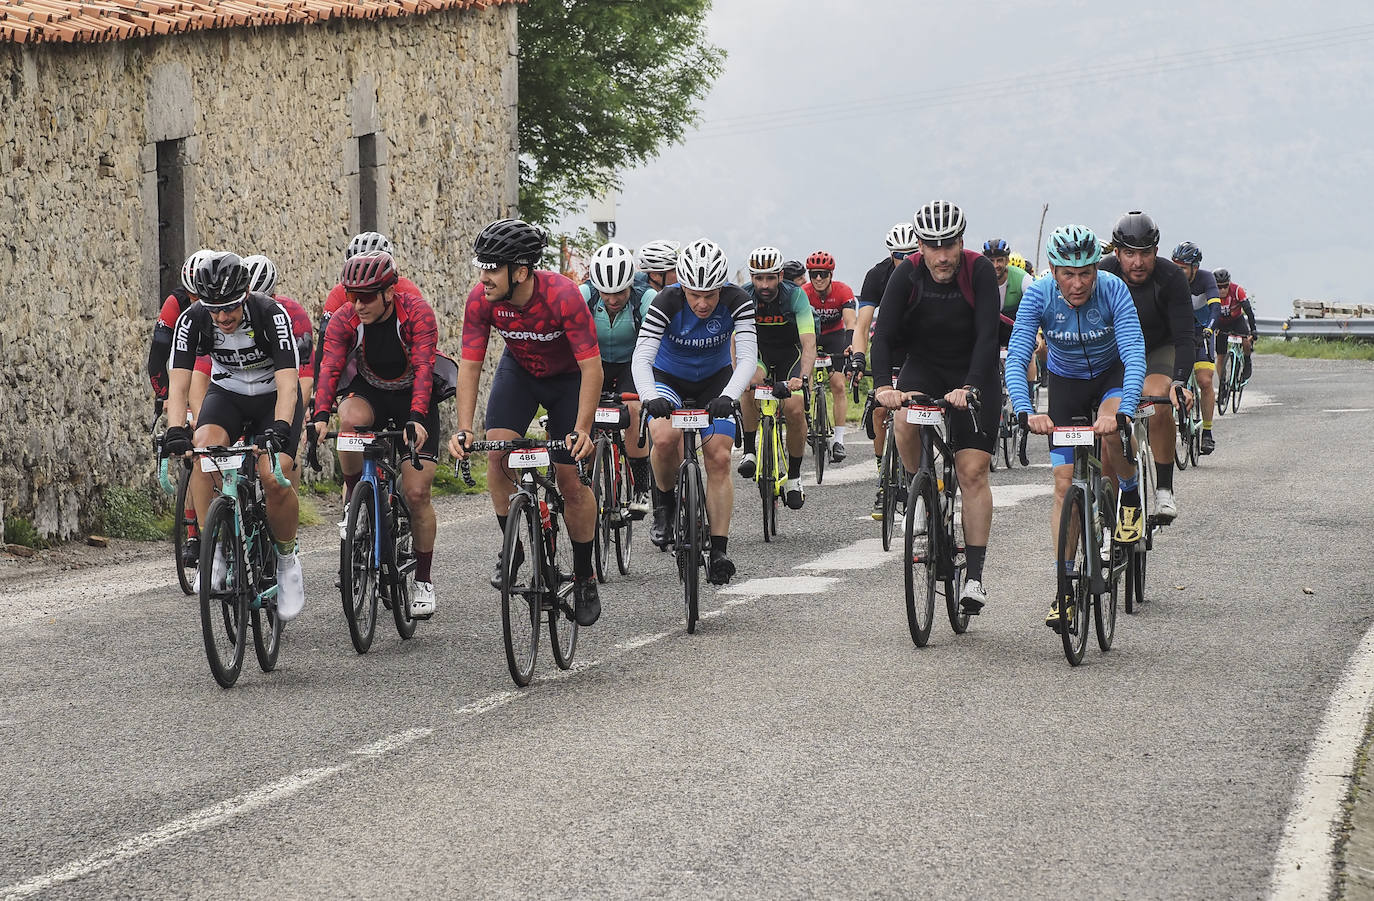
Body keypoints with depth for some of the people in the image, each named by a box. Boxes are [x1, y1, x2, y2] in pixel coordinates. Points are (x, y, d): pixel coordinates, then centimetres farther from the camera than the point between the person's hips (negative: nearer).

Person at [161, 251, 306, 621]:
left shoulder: (272, 315, -30)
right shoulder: (193, 319, -22)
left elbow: (288, 381, -37)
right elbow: (179, 381, -27)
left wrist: (279, 430, -53)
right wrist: (175, 431, -44)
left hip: (275, 397, -2)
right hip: (227, 394, 2)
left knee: (274, 478, -24)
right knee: (204, 450, -31)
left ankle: (287, 560, 3)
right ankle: (215, 552, -19)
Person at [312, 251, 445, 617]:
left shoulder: (417, 313, -25)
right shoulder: (343, 320, -18)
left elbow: (423, 368, -34)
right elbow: (329, 368, -28)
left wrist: (415, 418, -48)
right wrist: (320, 416, -45)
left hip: (414, 398, -2)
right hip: (368, 392, 2)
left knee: (416, 492, -10)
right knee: (350, 418, -36)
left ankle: (424, 582, 6)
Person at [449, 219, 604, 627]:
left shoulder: (562, 296, -36)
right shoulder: (481, 299, -25)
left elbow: (592, 368, -33)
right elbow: (470, 366, -20)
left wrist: (582, 430, -40)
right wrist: (464, 428, -30)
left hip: (568, 377, -3)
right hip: (519, 371, 3)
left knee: (571, 480, -6)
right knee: (498, 451, -21)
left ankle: (584, 576, 11)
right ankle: (512, 548, -4)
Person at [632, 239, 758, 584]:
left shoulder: (737, 302, -25)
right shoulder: (667, 302, -28)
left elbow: (748, 357, -30)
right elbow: (642, 356, -33)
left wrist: (727, 397, -48)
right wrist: (650, 397, -52)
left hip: (715, 381, 1)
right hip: (668, 379, -1)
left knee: (719, 458, -12)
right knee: (665, 438, -30)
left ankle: (719, 551, -8)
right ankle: (665, 502, -2)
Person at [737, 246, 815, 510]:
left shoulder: (795, 295, -25)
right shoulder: (743, 297, -21)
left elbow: (809, 343, -32)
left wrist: (802, 377, -49)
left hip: (790, 352, 0)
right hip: (757, 351, 0)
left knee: (795, 409, -21)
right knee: (751, 380, -34)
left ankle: (794, 476, -1)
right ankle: (750, 451, -20)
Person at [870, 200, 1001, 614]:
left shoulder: (980, 271, -20)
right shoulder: (907, 274, -15)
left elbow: (988, 336, -27)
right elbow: (884, 333, -20)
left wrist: (969, 387, -41)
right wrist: (883, 385, -36)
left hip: (974, 375, -1)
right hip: (922, 367, 2)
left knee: (973, 471, -9)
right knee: (904, 421, -32)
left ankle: (975, 576, -7)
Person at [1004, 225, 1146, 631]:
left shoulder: (1113, 290, -29)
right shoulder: (1038, 296, -25)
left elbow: (1135, 355, -37)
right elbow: (1015, 359, -31)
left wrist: (1122, 412, -52)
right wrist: (1026, 412, -48)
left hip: (1111, 375, -1)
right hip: (1065, 381, 1)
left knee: (1110, 429, -35)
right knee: (1065, 483, -8)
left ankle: (1130, 495, -3)